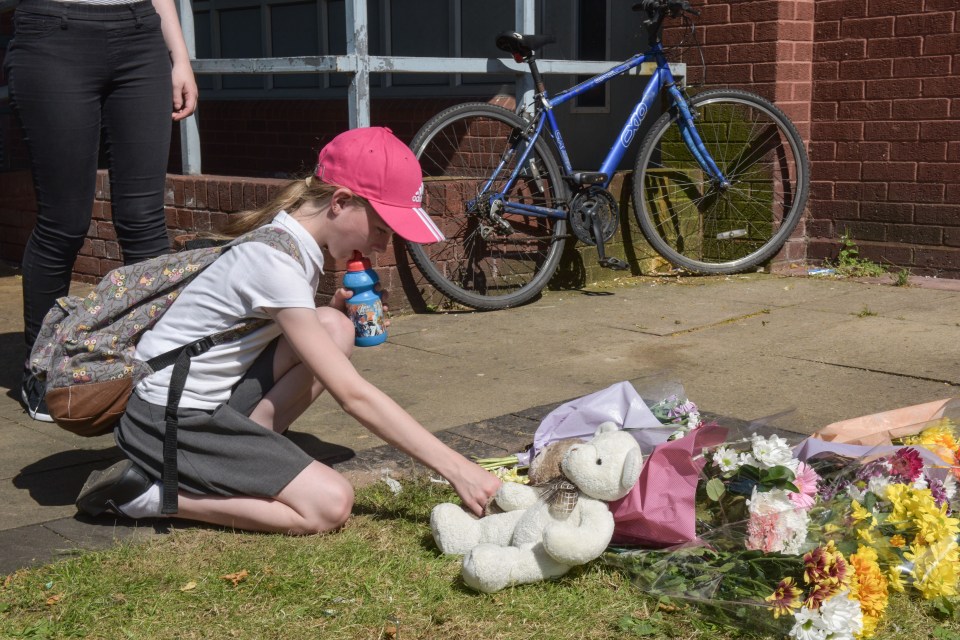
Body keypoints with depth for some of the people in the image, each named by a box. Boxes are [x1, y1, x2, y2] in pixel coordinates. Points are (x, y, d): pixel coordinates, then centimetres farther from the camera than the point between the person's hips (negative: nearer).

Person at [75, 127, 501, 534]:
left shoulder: (292, 238, 4)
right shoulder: (275, 261, -24)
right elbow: (352, 395, -26)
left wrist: (338, 313, -7)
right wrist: (454, 467, -26)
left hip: (214, 400, 9)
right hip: (169, 421, -9)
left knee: (335, 329, -6)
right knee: (331, 504, -19)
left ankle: (231, 458, -2)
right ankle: (147, 493, -9)